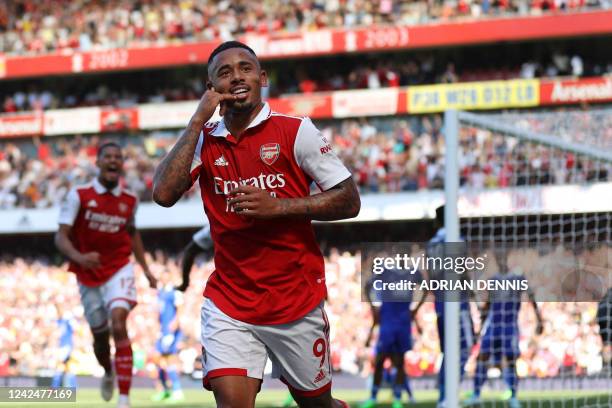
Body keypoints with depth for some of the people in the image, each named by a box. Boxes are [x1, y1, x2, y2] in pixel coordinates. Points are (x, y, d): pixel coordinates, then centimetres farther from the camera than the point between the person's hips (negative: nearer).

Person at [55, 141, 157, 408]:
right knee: (100, 335, 11)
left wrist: (145, 268, 16)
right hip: (89, 276, 0)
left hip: (119, 271, 0)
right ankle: (108, 373, 48)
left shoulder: (129, 201, 1)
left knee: (118, 323, -22)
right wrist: (79, 257, -32)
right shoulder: (79, 196, -9)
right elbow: (61, 237, -13)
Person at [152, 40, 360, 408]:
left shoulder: (294, 131, -4)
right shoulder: (204, 141, 5)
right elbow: (164, 194, -11)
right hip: (229, 303, 1)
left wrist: (280, 206, -17)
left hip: (297, 299, -1)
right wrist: (198, 121, -10)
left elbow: (350, 201, -5)